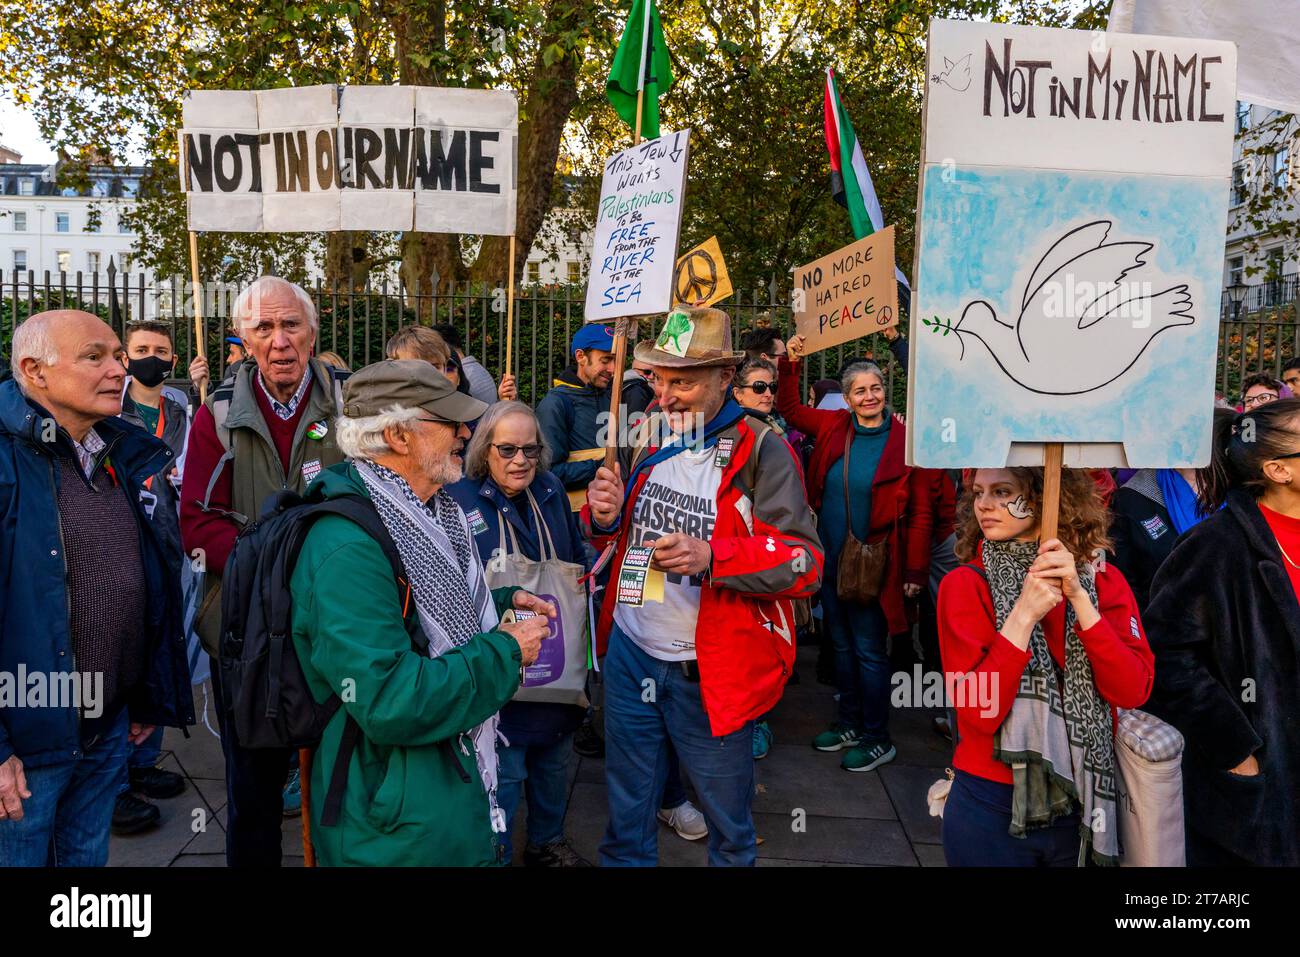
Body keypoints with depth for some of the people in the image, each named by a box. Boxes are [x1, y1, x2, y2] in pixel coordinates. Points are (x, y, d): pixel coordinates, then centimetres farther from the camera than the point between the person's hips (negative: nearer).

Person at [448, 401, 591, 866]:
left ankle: (547, 842, 42)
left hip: (557, 654, 6)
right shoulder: (458, 500, -11)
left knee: (554, 758, 21)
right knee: (502, 771, 1)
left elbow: (579, 559, 15)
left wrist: (578, 581, 0)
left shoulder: (551, 491, 6)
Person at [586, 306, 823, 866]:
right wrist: (605, 517, -8)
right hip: (629, 653, 5)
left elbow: (806, 563, -16)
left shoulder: (762, 453, -12)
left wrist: (712, 557, -30)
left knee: (728, 828, 15)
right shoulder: (646, 440, 5)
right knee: (625, 816, 20)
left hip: (711, 672, -4)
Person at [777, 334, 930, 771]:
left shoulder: (904, 439, -13)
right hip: (831, 559, 6)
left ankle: (877, 739, 19)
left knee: (869, 651, 3)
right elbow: (790, 408, 17)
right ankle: (850, 723, 34)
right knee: (842, 644, 17)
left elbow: (919, 513, -12)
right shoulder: (834, 426, 0)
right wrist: (791, 363, 4)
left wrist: (915, 572, -12)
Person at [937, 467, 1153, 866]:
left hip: (1085, 807, 3)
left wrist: (1078, 597, -19)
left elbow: (1133, 691, -11)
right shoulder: (965, 585, -10)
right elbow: (976, 713, -17)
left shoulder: (1102, 581, -1)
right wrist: (1024, 613, -24)